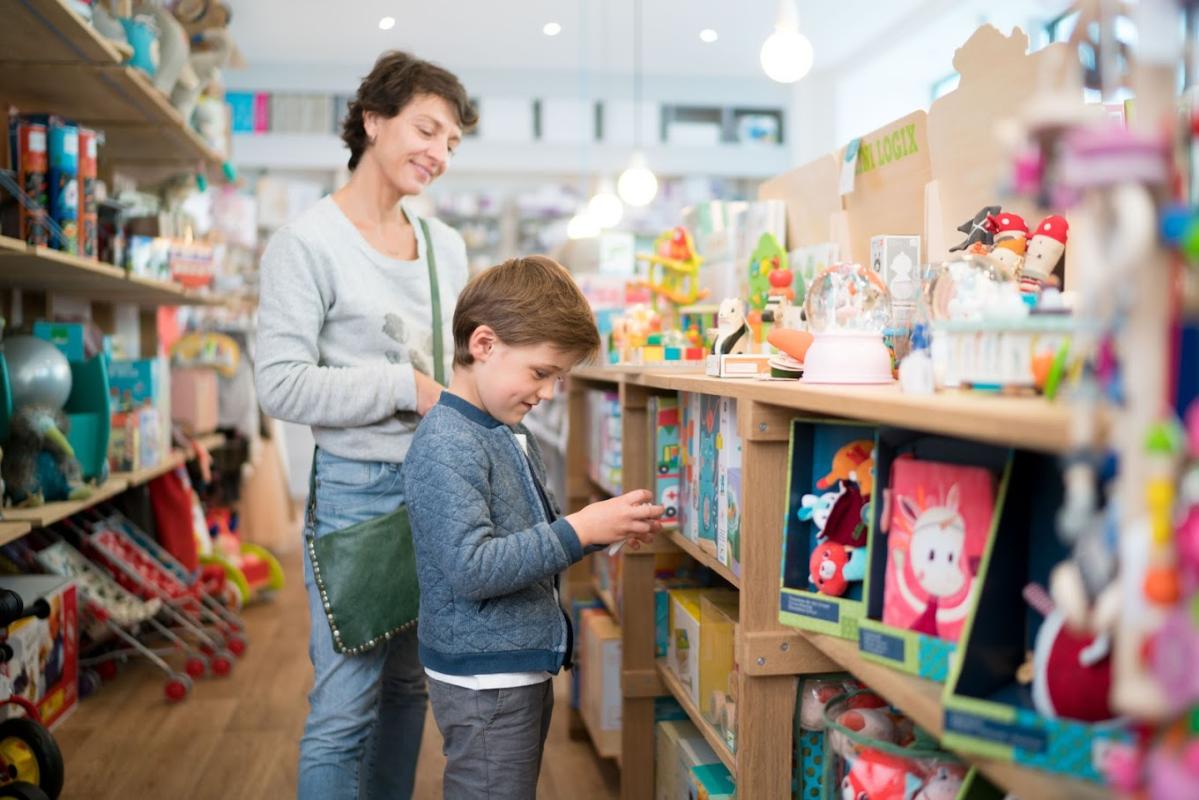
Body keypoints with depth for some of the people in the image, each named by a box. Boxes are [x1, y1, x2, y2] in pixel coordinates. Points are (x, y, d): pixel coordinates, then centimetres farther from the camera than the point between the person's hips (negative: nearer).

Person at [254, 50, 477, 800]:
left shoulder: (446, 246, 11)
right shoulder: (308, 242, -9)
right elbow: (282, 385, -16)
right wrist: (407, 389, -16)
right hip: (357, 488, -6)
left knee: (409, 683, 17)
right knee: (346, 703, -1)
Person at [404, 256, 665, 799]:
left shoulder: (511, 433, 10)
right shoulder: (445, 448, -21)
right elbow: (471, 568, -28)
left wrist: (604, 530, 6)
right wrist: (580, 531, -26)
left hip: (526, 666, 10)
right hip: (484, 680, -10)